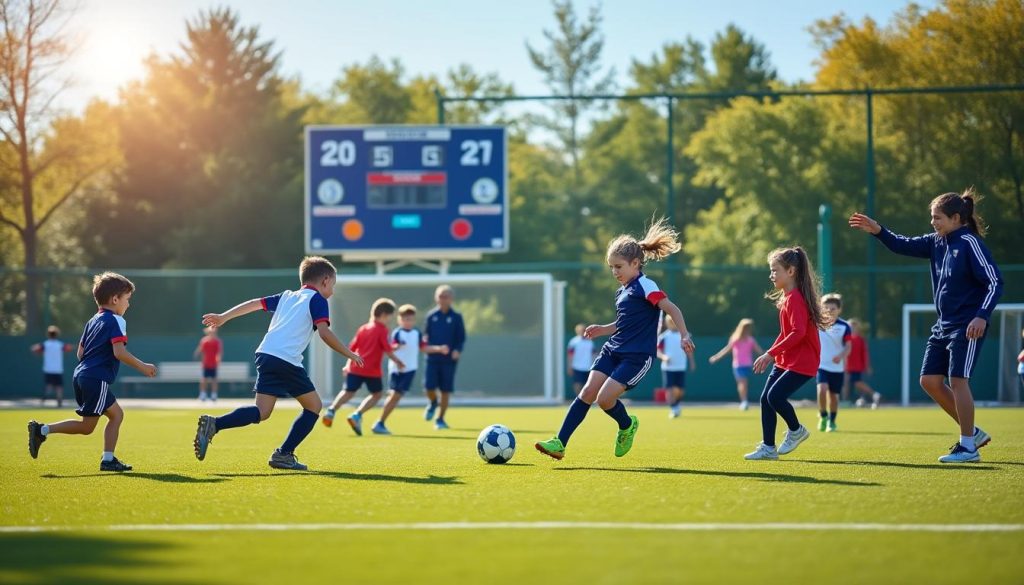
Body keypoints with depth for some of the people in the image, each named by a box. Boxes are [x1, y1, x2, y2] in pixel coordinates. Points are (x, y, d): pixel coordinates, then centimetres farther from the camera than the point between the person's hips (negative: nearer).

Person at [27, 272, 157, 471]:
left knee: (116, 414, 14)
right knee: (87, 426, -2)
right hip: (97, 380, -10)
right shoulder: (116, 321, -7)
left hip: (81, 375, 10)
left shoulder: (93, 321, 20)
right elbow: (119, 352, -18)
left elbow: (80, 353, 21)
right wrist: (142, 367, -9)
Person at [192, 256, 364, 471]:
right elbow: (324, 332, -8)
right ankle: (284, 454, 0)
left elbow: (256, 303, 24)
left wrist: (223, 317, 30)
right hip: (287, 361, -7)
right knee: (313, 406, 8)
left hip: (265, 355, 7)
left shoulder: (287, 296, 26)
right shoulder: (317, 300, 4)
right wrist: (349, 354, 1)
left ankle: (213, 424, -20)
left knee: (262, 412, 2)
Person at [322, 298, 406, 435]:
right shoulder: (382, 329, -5)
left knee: (348, 392, 11)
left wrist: (349, 364, 24)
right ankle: (357, 415, -5)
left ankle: (331, 410, -12)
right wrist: (397, 361, 1)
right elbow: (387, 349, -11)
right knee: (376, 394, 10)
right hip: (372, 370, -5)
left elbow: (352, 347, 18)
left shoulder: (363, 328, 15)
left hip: (355, 367, 5)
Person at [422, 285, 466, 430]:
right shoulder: (431, 315, 5)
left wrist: (457, 350, -17)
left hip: (449, 359, -1)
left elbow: (461, 338, 1)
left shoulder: (456, 317, 0)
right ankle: (432, 404, 24)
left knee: (446, 390, 1)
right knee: (429, 386, -10)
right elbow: (427, 335, 12)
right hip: (432, 358, 1)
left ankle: (441, 419, 15)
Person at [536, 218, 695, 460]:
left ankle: (627, 426, 16)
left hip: (637, 356, -8)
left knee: (605, 398, -16)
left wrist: (684, 336, -27)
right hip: (613, 350, 8)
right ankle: (560, 444, -9)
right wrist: (602, 330, 14)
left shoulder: (645, 286, -11)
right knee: (588, 392, -5)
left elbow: (672, 309, -17)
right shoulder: (622, 291, 16)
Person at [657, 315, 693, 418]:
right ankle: (672, 409, 1)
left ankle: (678, 402, 31)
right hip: (668, 367, -2)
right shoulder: (664, 336, -2)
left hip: (681, 367, 2)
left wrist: (691, 362, 15)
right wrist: (663, 356, -22)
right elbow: (657, 350, -3)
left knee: (680, 390, 2)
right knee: (670, 389, -7)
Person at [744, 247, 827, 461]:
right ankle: (768, 447, 8)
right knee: (765, 398, 3)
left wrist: (771, 353, -26)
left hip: (801, 362, -10)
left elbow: (798, 333, -27)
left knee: (775, 396, -18)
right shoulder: (787, 297, 13)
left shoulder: (796, 298, -18)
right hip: (785, 360, 10)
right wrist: (771, 355, 16)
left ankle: (796, 430, 8)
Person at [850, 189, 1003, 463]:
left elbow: (995, 283, -18)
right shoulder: (937, 242, 9)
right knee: (930, 380, 4)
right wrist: (878, 231, 0)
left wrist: (982, 316, -28)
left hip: (967, 326, -9)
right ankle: (973, 433, 16)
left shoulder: (970, 243, -13)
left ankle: (968, 447, -2)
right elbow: (904, 246, 16)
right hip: (944, 325, 9)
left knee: (957, 379, -11)